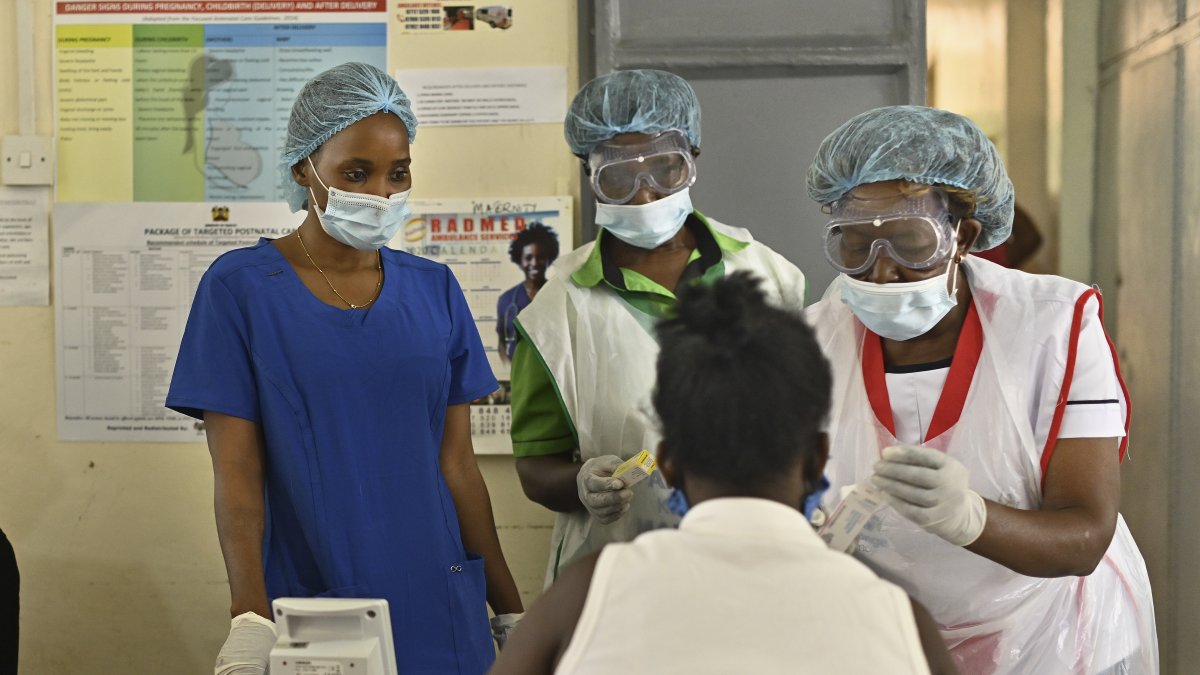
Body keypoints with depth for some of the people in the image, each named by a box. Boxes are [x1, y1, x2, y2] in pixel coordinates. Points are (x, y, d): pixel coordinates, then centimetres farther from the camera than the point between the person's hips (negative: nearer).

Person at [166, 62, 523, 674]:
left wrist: (513, 613, 7)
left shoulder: (434, 291, 5)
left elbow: (457, 466, 7)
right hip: (307, 619, -3)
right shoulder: (239, 289, -5)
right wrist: (251, 621, -19)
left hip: (438, 609, 3)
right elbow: (237, 477, -8)